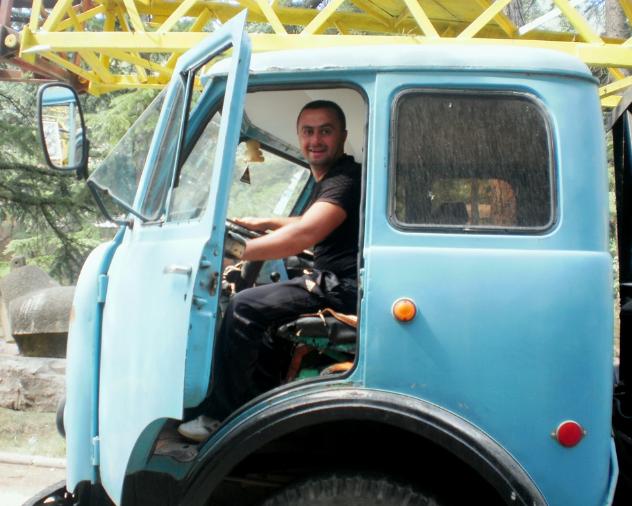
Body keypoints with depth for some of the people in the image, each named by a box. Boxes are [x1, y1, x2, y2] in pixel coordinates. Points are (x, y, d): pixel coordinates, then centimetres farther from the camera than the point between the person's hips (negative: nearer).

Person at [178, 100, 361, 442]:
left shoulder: (344, 180, -16)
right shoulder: (327, 179, 17)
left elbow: (305, 234, -32)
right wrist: (263, 223, 27)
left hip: (342, 286, -11)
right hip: (331, 281, 11)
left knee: (245, 308, -19)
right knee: (262, 315, 25)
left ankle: (220, 417, -12)